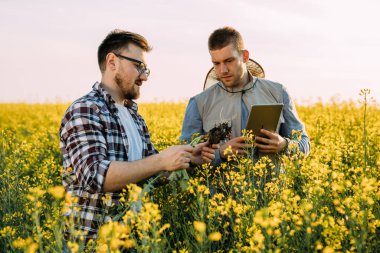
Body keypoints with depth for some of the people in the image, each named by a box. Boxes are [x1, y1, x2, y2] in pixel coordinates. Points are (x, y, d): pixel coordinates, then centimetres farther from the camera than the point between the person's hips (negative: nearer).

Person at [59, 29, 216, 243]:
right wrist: (161, 160, -25)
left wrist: (187, 159, -1)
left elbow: (150, 170, 15)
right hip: (94, 238, -7)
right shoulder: (84, 111, -13)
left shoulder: (135, 115, 11)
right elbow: (95, 176, -24)